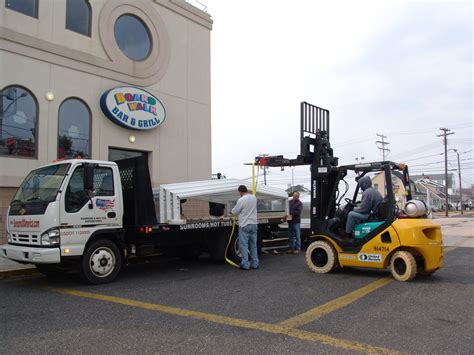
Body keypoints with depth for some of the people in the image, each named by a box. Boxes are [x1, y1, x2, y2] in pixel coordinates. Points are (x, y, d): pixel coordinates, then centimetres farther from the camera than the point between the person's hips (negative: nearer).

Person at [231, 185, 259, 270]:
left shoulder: (241, 200, -15)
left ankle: (245, 264, 2)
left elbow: (234, 211, -4)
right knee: (253, 245, 13)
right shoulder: (254, 198, 5)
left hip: (244, 225, -6)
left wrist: (231, 211, 17)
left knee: (243, 245, 1)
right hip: (253, 224, 6)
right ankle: (255, 263, 17)